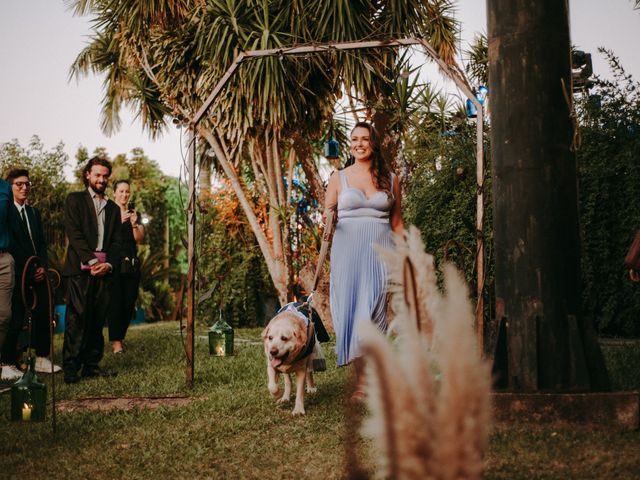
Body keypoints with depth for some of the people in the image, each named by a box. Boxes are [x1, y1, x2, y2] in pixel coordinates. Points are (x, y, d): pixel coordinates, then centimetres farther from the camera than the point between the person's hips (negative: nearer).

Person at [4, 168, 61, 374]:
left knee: (43, 316, 2)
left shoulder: (34, 212, 19)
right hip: (17, 274, -6)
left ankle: (41, 358, 10)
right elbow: (10, 245, -8)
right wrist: (29, 270, -9)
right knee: (16, 320, -6)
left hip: (37, 272, 6)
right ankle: (8, 362, 3)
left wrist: (43, 266, 1)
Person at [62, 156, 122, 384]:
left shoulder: (113, 208, 21)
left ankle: (91, 364, 8)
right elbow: (74, 233, -5)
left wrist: (109, 264, -4)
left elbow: (116, 241, 15)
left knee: (98, 318, 3)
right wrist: (92, 261, -14)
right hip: (80, 268, -4)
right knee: (77, 317, -10)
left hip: (103, 269, 5)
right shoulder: (75, 200, 7)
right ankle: (71, 367, -9)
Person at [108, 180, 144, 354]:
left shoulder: (134, 212, 13)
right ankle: (115, 341, -9)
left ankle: (119, 337, 16)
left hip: (132, 263, 4)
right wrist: (119, 221, -21)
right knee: (116, 302, -11)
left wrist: (134, 224, -12)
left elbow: (139, 239, 5)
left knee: (129, 303, 3)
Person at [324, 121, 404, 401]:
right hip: (347, 249, 1)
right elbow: (326, 215, 13)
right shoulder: (339, 179, 10)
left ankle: (365, 382, -12)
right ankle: (362, 378, -2)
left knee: (372, 312, -12)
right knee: (351, 311, -7)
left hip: (380, 251, 0)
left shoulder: (390, 180, 12)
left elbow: (397, 222, 16)